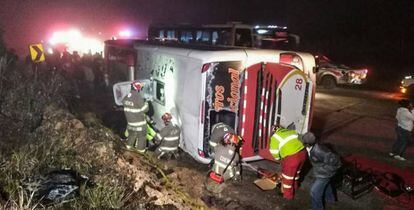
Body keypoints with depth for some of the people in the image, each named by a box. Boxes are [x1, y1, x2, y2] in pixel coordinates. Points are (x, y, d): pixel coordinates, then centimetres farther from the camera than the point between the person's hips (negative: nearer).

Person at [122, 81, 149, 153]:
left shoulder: (126, 97, -2)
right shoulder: (138, 97, -25)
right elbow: (145, 109, -20)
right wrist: (145, 103, 0)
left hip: (130, 120, 7)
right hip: (139, 120, -7)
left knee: (132, 133, 27)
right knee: (141, 135, 11)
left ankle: (129, 145, 40)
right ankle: (140, 149, 20)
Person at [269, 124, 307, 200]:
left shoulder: (275, 137, 3)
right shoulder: (291, 131, 21)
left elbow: (274, 152, 0)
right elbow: (299, 139, 20)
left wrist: (279, 158, 20)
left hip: (292, 157, -6)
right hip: (302, 152, 7)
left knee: (287, 175, 15)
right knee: (296, 171, 31)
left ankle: (288, 195, 31)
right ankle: (294, 186, 54)